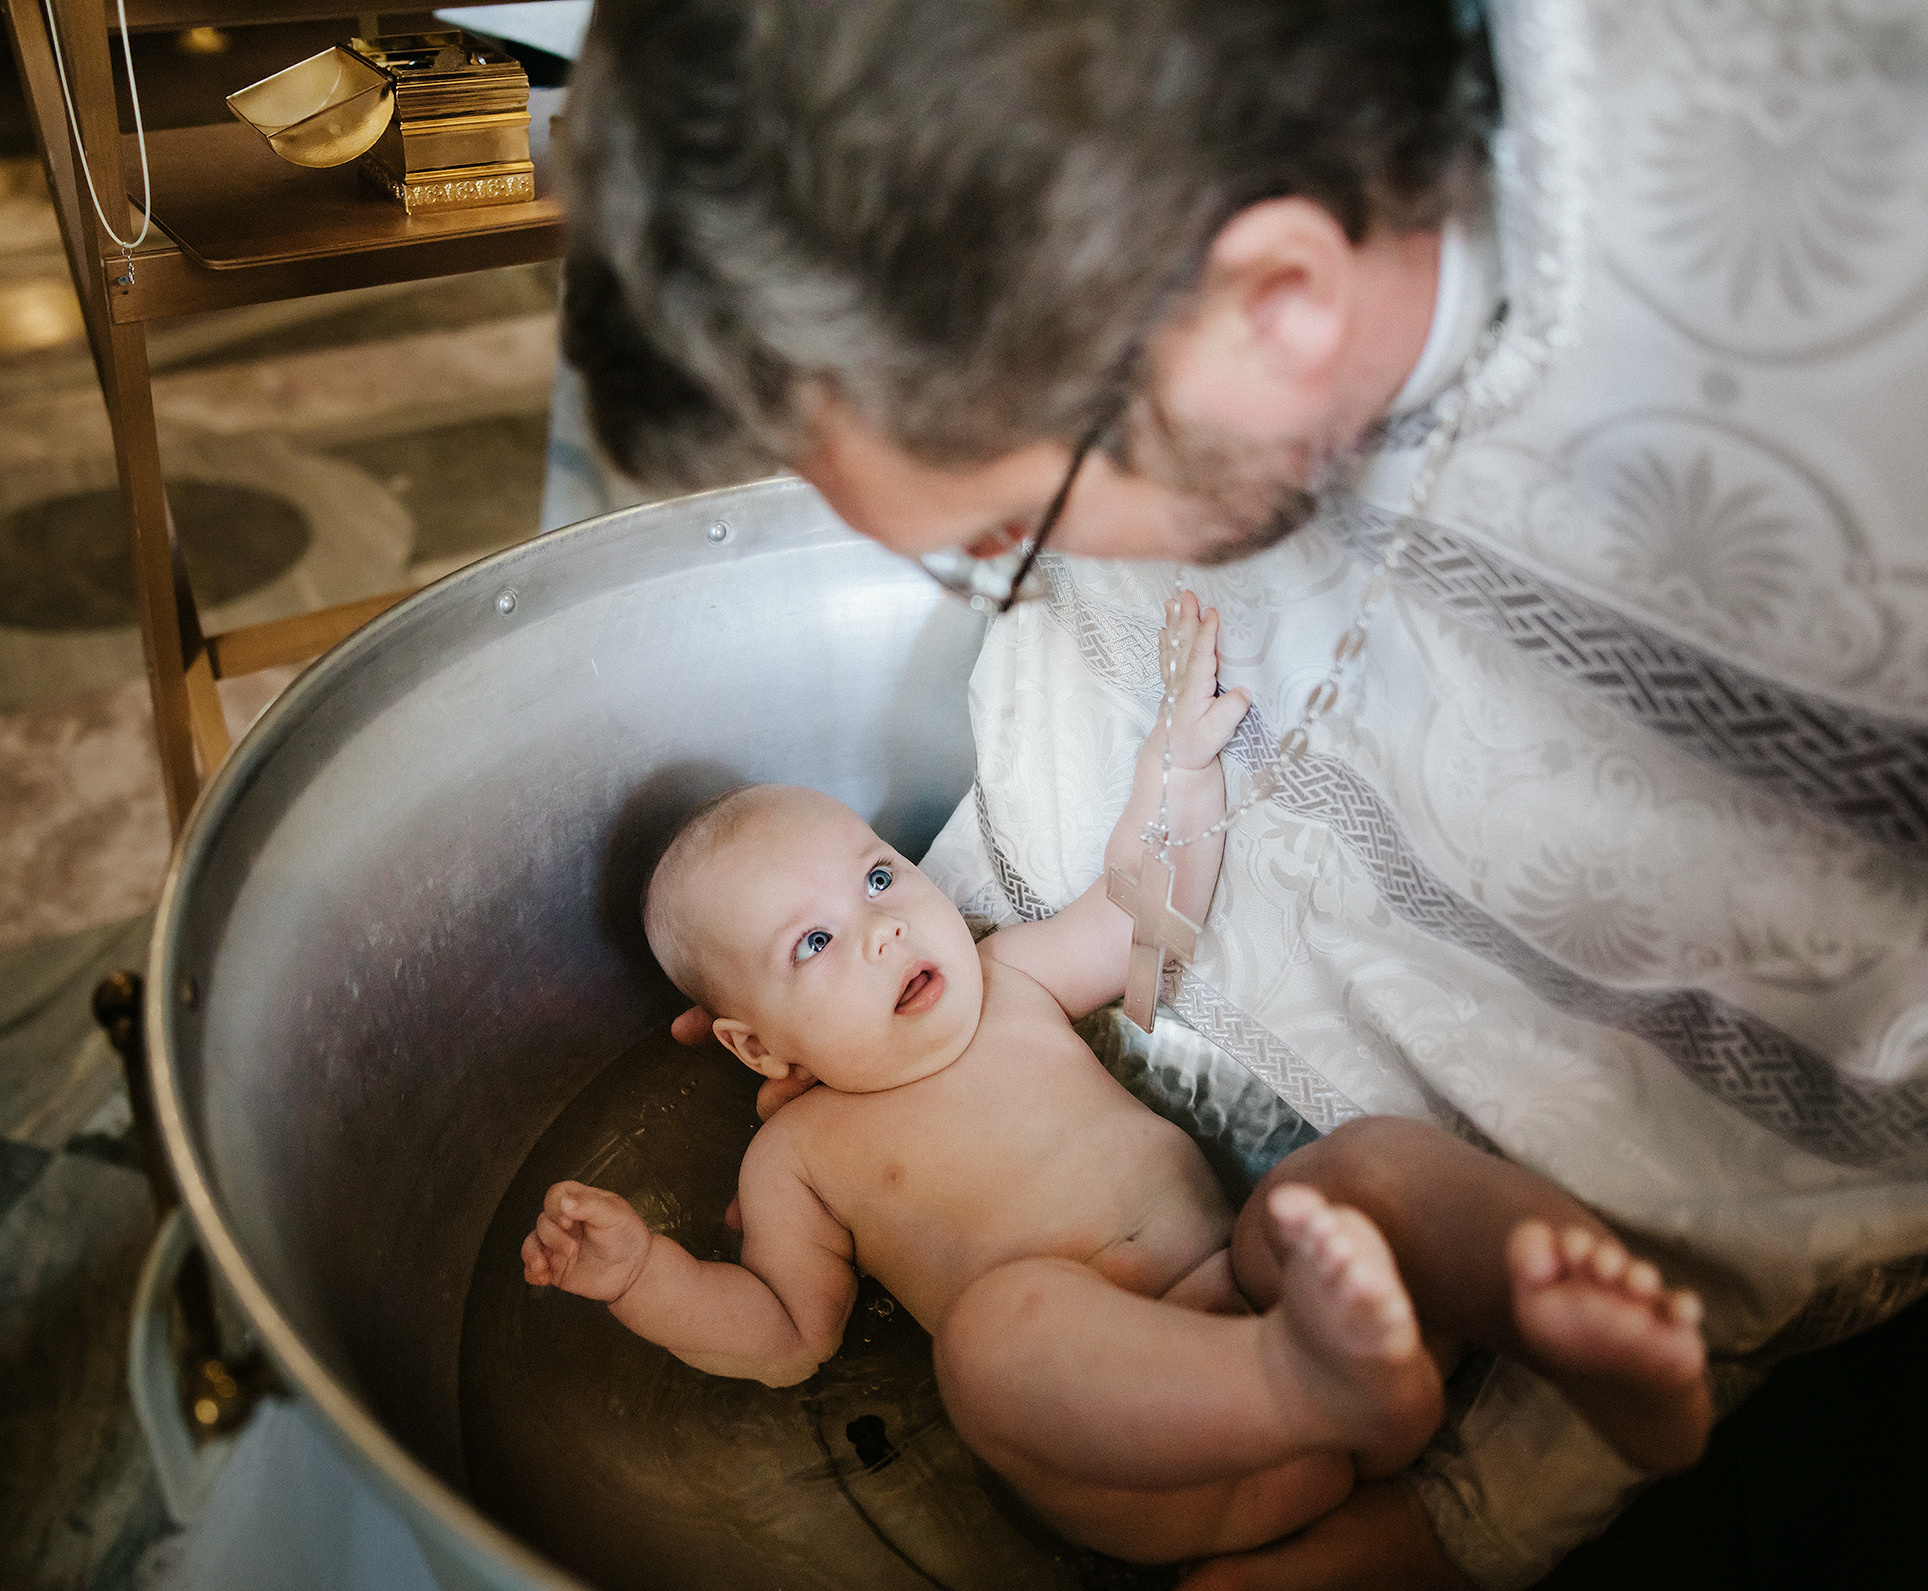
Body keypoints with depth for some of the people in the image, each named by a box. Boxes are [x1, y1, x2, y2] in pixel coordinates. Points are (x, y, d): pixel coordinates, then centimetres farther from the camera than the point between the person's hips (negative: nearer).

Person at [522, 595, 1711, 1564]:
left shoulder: (1006, 979, 20)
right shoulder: (799, 1154, 11)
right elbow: (786, 1336, 11)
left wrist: (1179, 758, 19)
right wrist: (639, 1271, -3)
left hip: (1252, 1279, 5)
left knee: (1381, 1155, -20)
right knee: (998, 1316, -37)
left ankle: (1578, 1321, -47)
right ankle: (1327, 1384, -59)